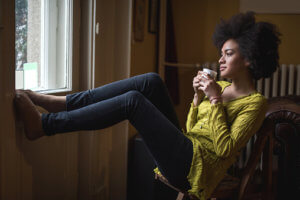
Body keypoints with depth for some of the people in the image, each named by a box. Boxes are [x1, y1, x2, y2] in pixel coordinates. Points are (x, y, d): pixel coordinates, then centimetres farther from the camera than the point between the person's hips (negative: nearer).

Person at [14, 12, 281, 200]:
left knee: (133, 100, -22)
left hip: (196, 166, -8)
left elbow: (225, 149, -15)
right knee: (150, 81, -10)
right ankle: (62, 103, -13)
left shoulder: (256, 103, -4)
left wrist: (215, 100, -15)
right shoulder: (220, 86, 18)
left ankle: (42, 125, -20)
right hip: (184, 149, 8)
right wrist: (198, 97, 4)